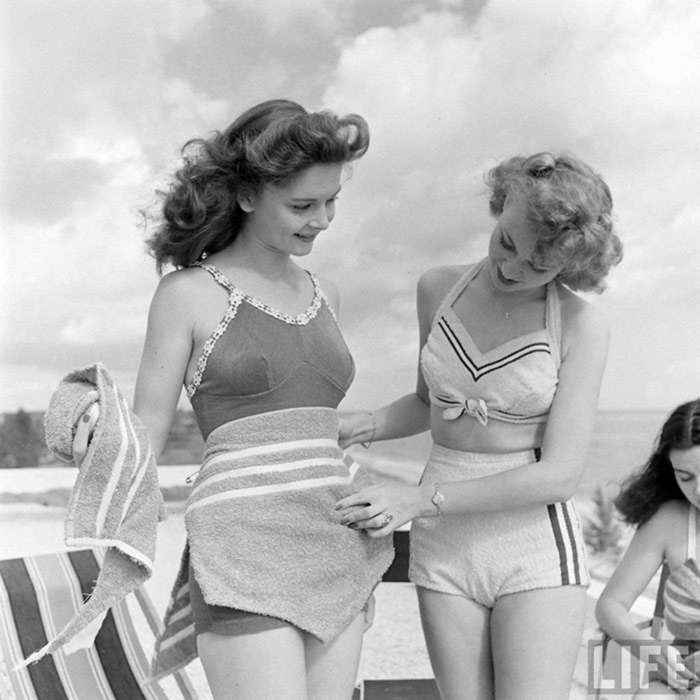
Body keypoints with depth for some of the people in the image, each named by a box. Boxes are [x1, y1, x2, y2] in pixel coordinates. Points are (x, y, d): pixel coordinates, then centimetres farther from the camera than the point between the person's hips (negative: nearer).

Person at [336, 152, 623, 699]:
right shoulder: (438, 290, 3)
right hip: (445, 548, 4)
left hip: (536, 548, -3)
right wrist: (361, 427, -2)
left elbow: (560, 474, -16)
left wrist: (421, 500, -22)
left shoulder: (581, 325, -10)